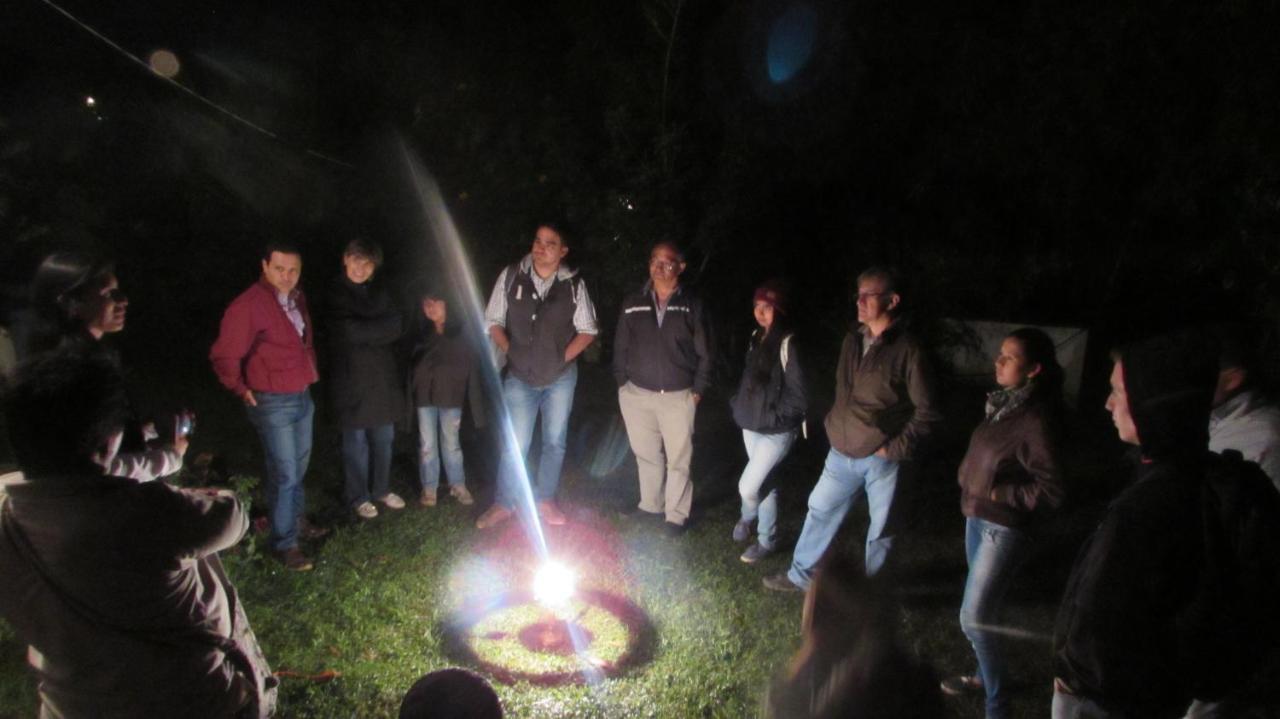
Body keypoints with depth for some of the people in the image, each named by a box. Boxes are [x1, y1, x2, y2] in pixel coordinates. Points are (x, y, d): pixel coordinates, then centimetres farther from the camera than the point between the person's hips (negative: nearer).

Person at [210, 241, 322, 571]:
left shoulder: (297, 298, 5)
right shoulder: (247, 305, -20)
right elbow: (224, 356, -16)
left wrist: (311, 374, 12)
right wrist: (243, 390, -7)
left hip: (303, 397, 8)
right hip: (273, 403, -8)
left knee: (299, 466, 20)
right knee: (284, 474, -4)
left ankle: (295, 521, 37)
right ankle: (284, 543, 8)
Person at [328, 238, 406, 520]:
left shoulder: (379, 293, 9)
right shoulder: (334, 294, -5)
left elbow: (395, 327, -2)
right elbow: (349, 331, -18)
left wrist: (364, 332, -13)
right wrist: (378, 330, -7)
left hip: (383, 377, 5)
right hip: (352, 378, -4)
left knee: (384, 439, 12)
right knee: (356, 441, 5)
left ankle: (381, 489, 29)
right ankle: (357, 497, 19)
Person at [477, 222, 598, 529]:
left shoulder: (574, 284, -5)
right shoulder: (510, 277, -5)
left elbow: (587, 330, 2)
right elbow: (493, 321, 3)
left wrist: (564, 357, -7)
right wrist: (510, 351, -5)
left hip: (560, 378, 1)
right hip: (520, 377, -1)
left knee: (555, 442, 12)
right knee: (516, 444, 1)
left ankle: (545, 500, 29)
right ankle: (503, 504, 18)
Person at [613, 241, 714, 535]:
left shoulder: (692, 305, -2)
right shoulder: (632, 304, 3)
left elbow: (704, 353, 0)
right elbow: (620, 348, 8)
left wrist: (698, 390, -3)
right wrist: (622, 384, 4)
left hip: (678, 397, -2)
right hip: (637, 395, 2)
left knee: (679, 459, 3)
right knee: (647, 455, 14)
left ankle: (676, 515, 16)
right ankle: (650, 505, 31)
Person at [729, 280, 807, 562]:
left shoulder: (787, 344, -19)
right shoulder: (756, 338, 5)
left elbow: (798, 396, -19)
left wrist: (773, 417, -17)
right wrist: (739, 406, 6)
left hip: (776, 432, -7)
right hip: (751, 427, 7)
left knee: (748, 486, -7)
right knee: (764, 483, 21)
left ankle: (747, 517, 25)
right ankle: (765, 541, 38)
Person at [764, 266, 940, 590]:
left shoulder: (907, 349, -15)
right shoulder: (853, 340, 3)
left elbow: (926, 412, -11)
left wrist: (895, 448, -13)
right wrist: (836, 426, 11)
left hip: (881, 457, -6)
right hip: (843, 452, 6)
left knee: (880, 526, 10)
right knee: (820, 509, 15)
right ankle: (800, 575, 32)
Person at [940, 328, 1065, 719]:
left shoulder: (1035, 420, -22)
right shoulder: (1002, 404, 2)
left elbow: (1050, 490, -21)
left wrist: (997, 493, -18)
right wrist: (968, 478, 5)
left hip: (1004, 528, -8)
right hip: (977, 518, 8)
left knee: (974, 618, -3)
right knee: (983, 609, 22)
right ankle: (986, 674, 41)